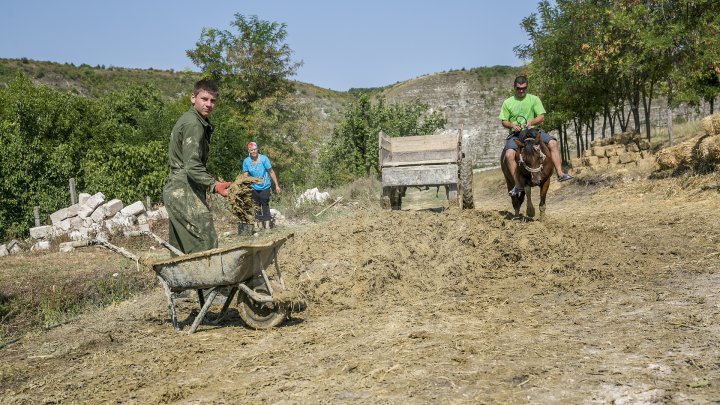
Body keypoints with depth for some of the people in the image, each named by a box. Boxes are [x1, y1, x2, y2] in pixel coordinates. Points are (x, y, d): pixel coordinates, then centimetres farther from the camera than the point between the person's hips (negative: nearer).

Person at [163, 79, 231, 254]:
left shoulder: (187, 119, 19)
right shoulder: (193, 124, -14)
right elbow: (192, 166, -22)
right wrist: (214, 185, -34)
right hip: (185, 192, -11)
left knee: (180, 249, 11)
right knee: (206, 245, -15)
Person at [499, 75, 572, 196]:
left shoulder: (534, 99, 8)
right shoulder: (508, 102, 9)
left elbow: (541, 117, 2)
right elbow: (504, 121, 8)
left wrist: (531, 122, -19)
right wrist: (512, 125, -15)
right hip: (516, 133, -1)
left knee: (553, 143, -24)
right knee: (509, 154, -29)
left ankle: (560, 174, -22)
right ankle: (517, 185, -23)